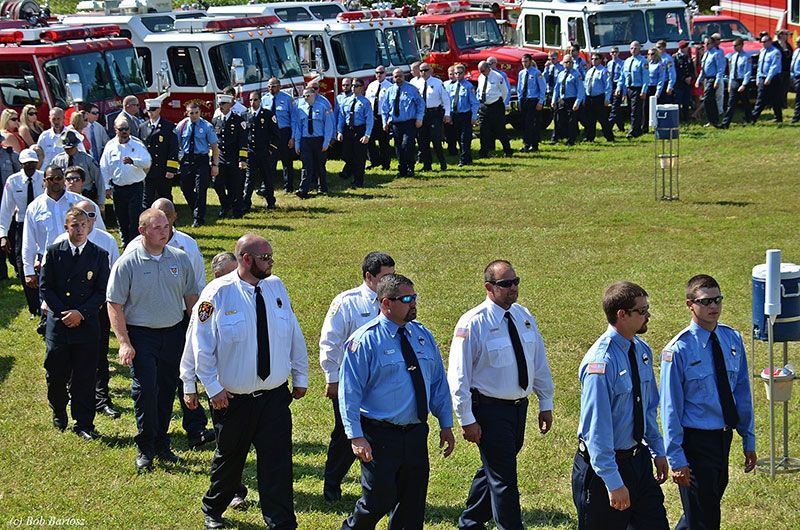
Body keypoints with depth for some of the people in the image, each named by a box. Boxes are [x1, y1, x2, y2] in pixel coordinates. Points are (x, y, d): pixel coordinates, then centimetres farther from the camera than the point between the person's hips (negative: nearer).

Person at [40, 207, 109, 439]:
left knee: (85, 378, 1)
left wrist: (81, 313, -12)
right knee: (56, 375, 5)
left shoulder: (99, 255, 2)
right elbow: (45, 288, 2)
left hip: (87, 325, 0)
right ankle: (59, 413, 31)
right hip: (58, 324, 0)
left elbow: (102, 292, 1)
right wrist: (63, 313, -9)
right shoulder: (54, 252, 2)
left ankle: (84, 424, 8)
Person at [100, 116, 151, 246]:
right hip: (117, 188, 2)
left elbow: (147, 162, -10)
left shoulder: (137, 144, 0)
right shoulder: (110, 146, 4)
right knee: (121, 219, 11)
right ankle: (126, 245, 24)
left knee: (135, 219, -8)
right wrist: (106, 187, 1)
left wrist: (133, 161, -28)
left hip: (135, 187, -2)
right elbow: (104, 168, 7)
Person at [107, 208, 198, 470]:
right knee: (145, 389, -11)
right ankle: (145, 449, 2)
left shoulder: (180, 259, 5)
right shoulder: (127, 263, -7)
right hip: (141, 335, -4)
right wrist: (124, 342, -14)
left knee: (167, 390, 9)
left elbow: (191, 297, 14)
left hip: (173, 334, 4)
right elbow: (114, 305, -7)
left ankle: (161, 444, 22)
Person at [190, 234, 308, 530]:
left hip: (275, 395, 3)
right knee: (229, 459, 14)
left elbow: (294, 335, 12)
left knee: (278, 462, -3)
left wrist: (300, 377, 13)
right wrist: (214, 388, -10)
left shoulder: (276, 288, 2)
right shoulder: (218, 294, -11)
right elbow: (201, 345, -7)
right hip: (234, 398, -2)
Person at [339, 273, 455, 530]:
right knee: (379, 501, -4)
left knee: (412, 507, 9)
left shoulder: (422, 335, 8)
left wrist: (446, 424, 11)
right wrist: (356, 437, -16)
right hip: (379, 436, -6)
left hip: (416, 435, 6)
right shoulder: (365, 340, -10)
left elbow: (439, 382, 15)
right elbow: (349, 392, -11)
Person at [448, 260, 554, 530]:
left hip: (519, 406, 7)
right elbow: (458, 375, -13)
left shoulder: (523, 316, 5)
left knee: (493, 470, 18)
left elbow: (539, 361, 15)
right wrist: (467, 420, -15)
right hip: (490, 410, -7)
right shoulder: (473, 323, -14)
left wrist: (546, 403, 14)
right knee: (503, 478, -6)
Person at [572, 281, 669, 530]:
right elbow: (597, 429, -24)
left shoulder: (642, 350, 4)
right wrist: (613, 482, -24)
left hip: (639, 459, 8)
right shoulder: (601, 362, -23)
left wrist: (658, 451, 17)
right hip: (605, 463, -8)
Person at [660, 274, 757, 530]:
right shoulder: (678, 350, -15)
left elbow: (742, 392, 11)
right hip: (695, 440, -6)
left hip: (725, 437, 6)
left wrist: (749, 440, 12)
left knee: (709, 506, 18)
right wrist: (676, 459, -14)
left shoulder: (733, 339, 3)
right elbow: (670, 408, -12)